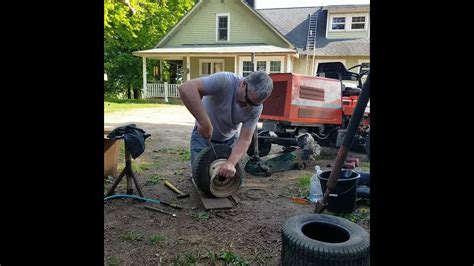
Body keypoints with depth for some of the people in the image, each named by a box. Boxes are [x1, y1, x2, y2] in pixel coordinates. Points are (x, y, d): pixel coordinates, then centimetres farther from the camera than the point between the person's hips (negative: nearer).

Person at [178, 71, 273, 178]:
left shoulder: (256, 108, -21)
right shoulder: (224, 81, -34)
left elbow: (244, 139, -22)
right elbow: (186, 88, -45)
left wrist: (231, 163, -39)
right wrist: (205, 124, -48)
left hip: (230, 139, 3)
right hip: (203, 134, -2)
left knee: (231, 176, 1)